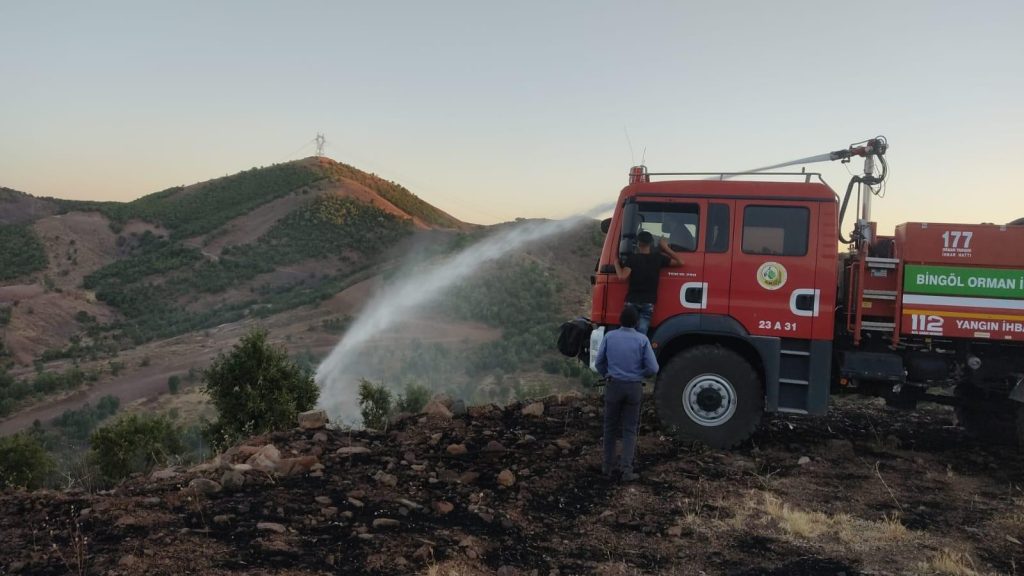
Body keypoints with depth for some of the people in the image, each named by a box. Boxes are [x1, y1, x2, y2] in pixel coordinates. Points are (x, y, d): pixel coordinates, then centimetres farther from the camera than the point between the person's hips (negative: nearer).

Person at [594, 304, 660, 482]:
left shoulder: (610, 336, -4)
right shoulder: (642, 340, -8)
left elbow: (599, 362, 5)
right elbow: (653, 368, -8)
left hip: (614, 386, 1)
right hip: (634, 387, -1)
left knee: (611, 427, 15)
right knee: (630, 430, 8)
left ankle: (608, 466, 20)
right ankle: (626, 469, 0)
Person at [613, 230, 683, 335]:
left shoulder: (632, 258, -2)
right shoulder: (658, 258, 2)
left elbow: (622, 276, -14)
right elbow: (680, 262, 10)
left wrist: (616, 263, 2)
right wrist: (666, 249, 16)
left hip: (632, 301, -1)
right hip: (648, 303, 1)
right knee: (641, 334, -4)